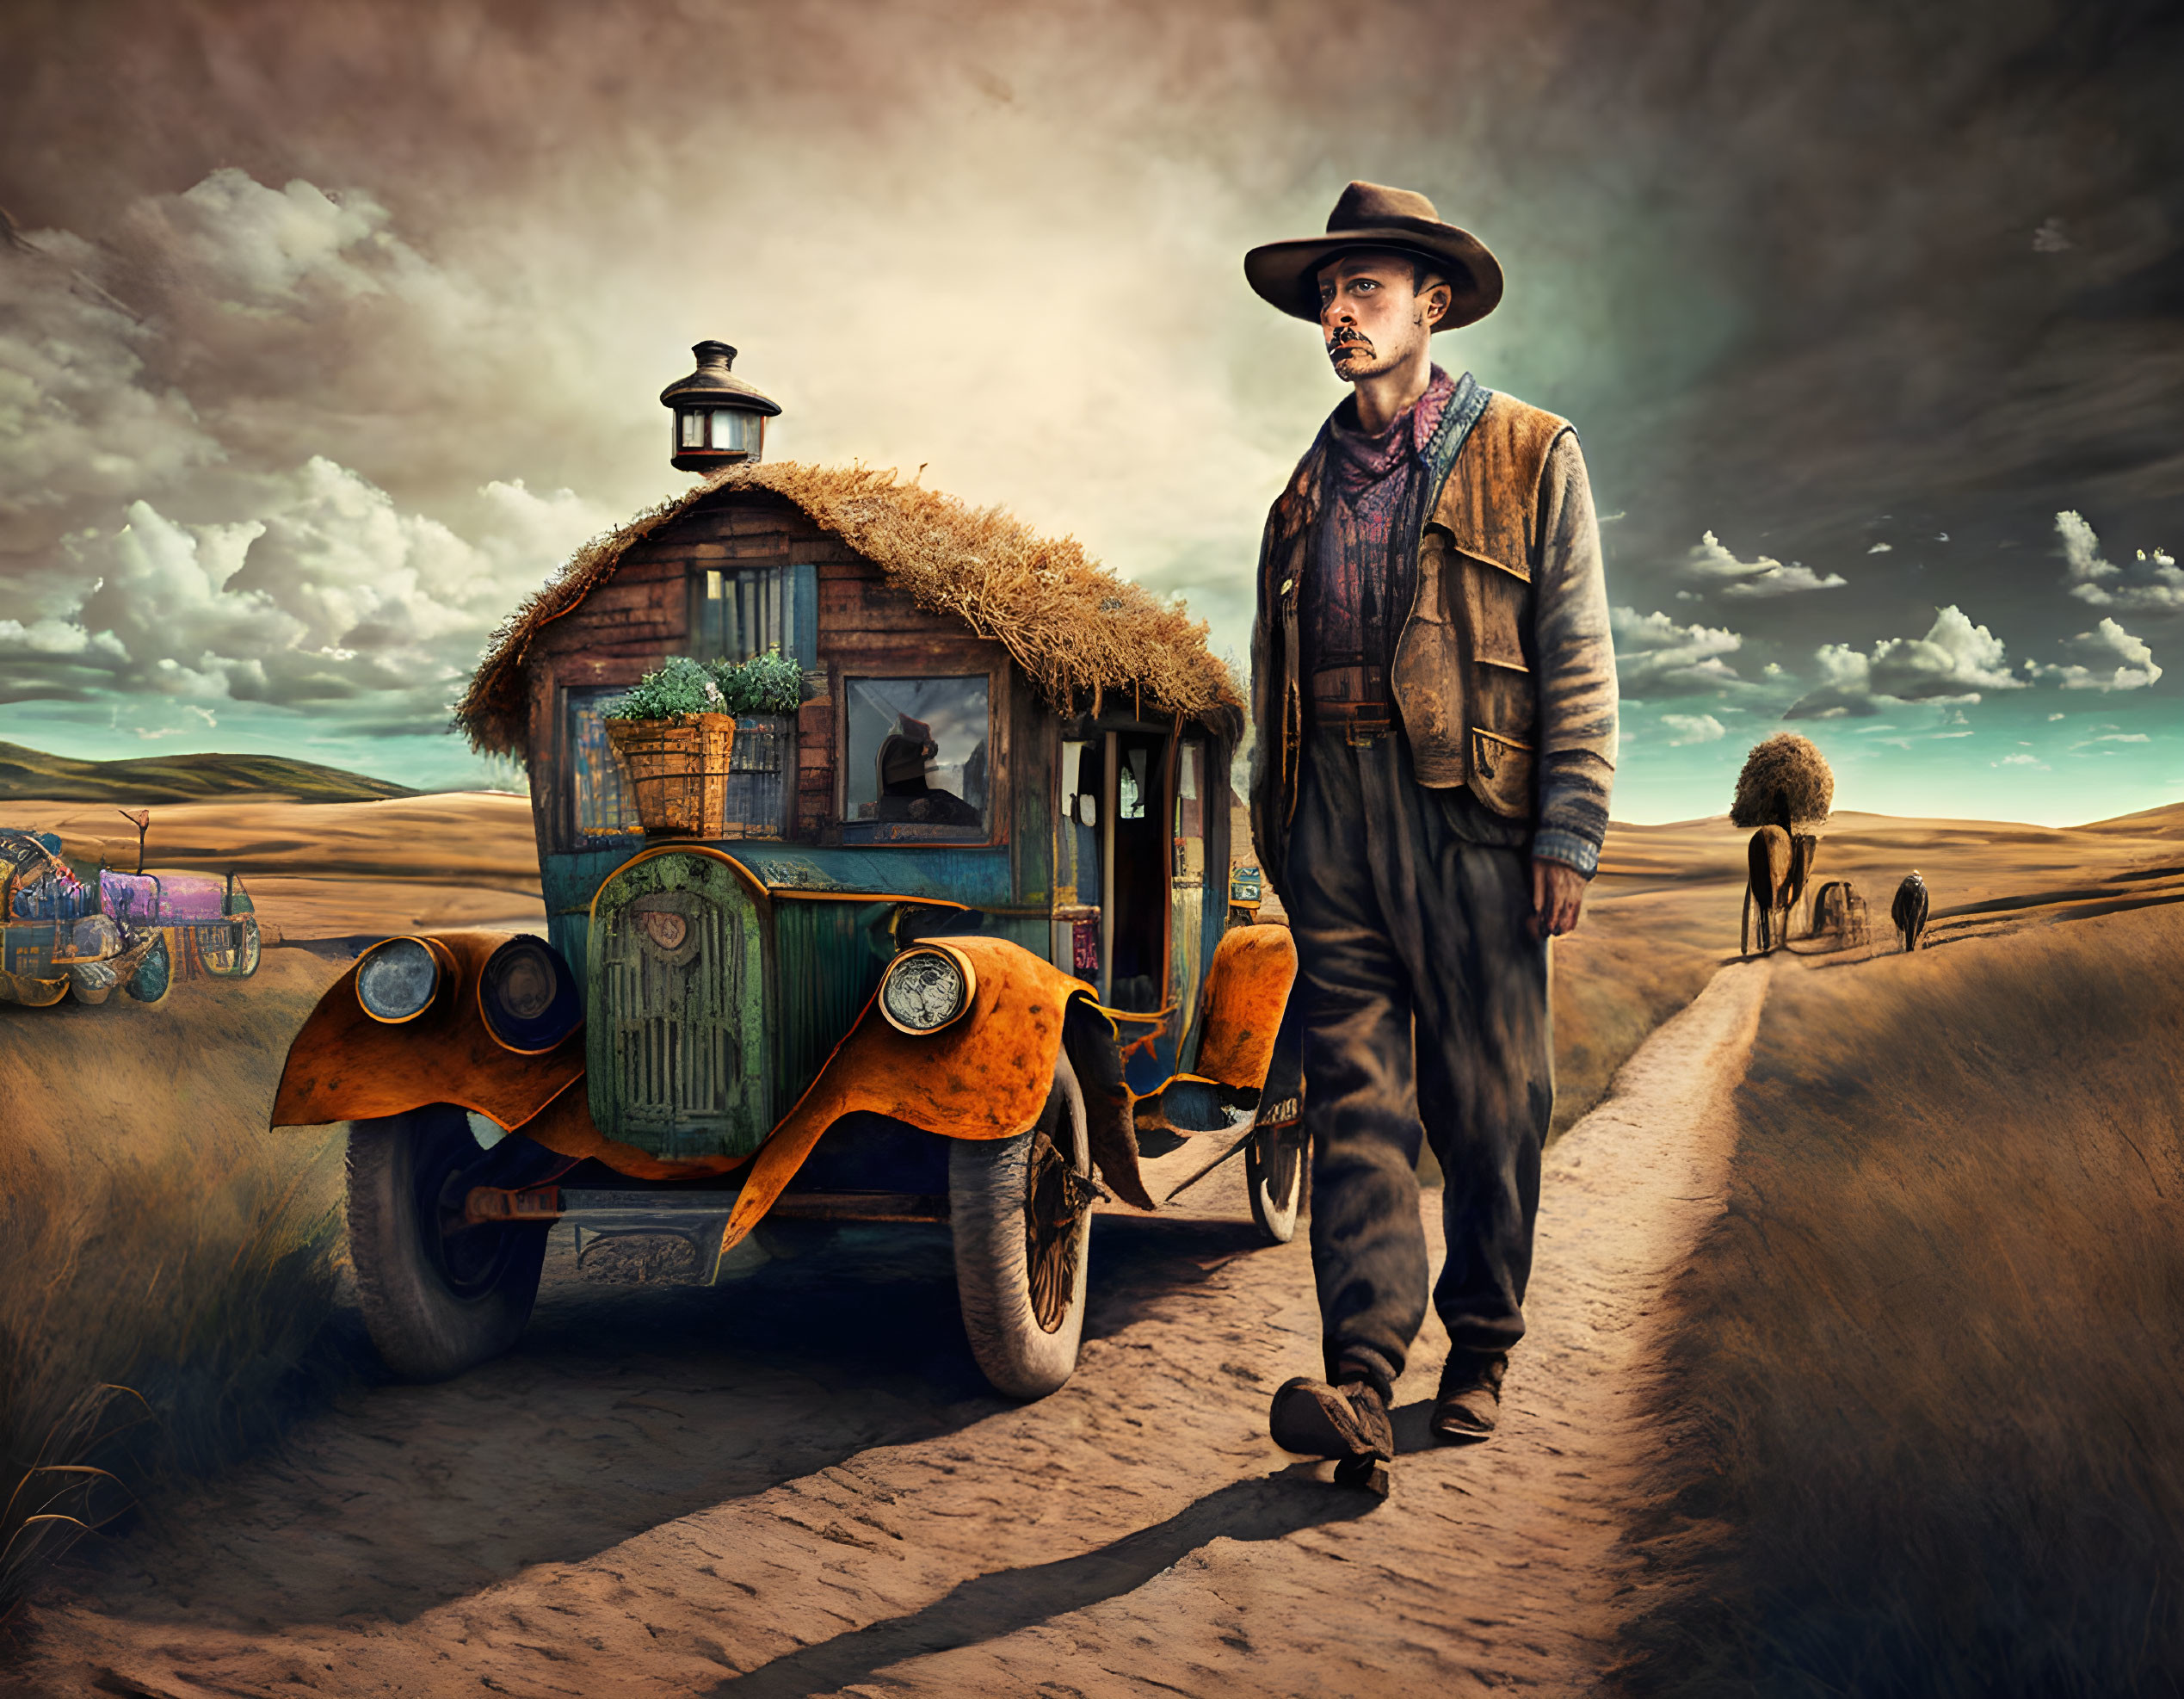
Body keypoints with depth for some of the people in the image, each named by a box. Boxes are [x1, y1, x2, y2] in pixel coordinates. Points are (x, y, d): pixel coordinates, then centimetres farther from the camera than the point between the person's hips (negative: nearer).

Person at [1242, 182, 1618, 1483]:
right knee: (1356, 1097, -6)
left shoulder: (1529, 454, 5)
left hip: (1471, 810, -3)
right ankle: (1362, 1386, -11)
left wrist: (1570, 832, -9)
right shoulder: (1310, 483, 19)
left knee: (1489, 1104, 4)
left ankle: (1482, 1356, 20)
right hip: (1335, 809, 3)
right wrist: (1279, 825, 15)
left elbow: (1578, 657, -1)